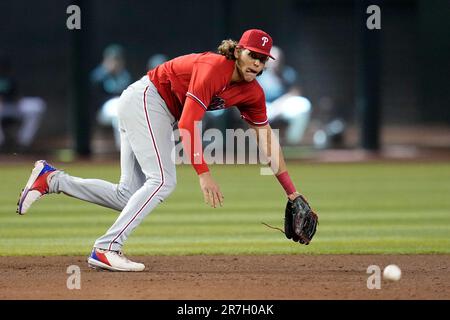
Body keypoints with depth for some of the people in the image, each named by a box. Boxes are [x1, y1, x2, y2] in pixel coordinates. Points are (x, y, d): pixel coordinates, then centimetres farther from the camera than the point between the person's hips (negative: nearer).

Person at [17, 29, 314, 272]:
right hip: (145, 98, -9)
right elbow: (187, 124, -29)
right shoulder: (213, 68, -25)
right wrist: (203, 173, -34)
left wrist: (291, 191, 1)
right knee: (163, 181, -21)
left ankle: (52, 178, 7)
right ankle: (106, 249, -25)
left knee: (130, 197, 3)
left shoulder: (253, 93, 0)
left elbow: (267, 140, 5)